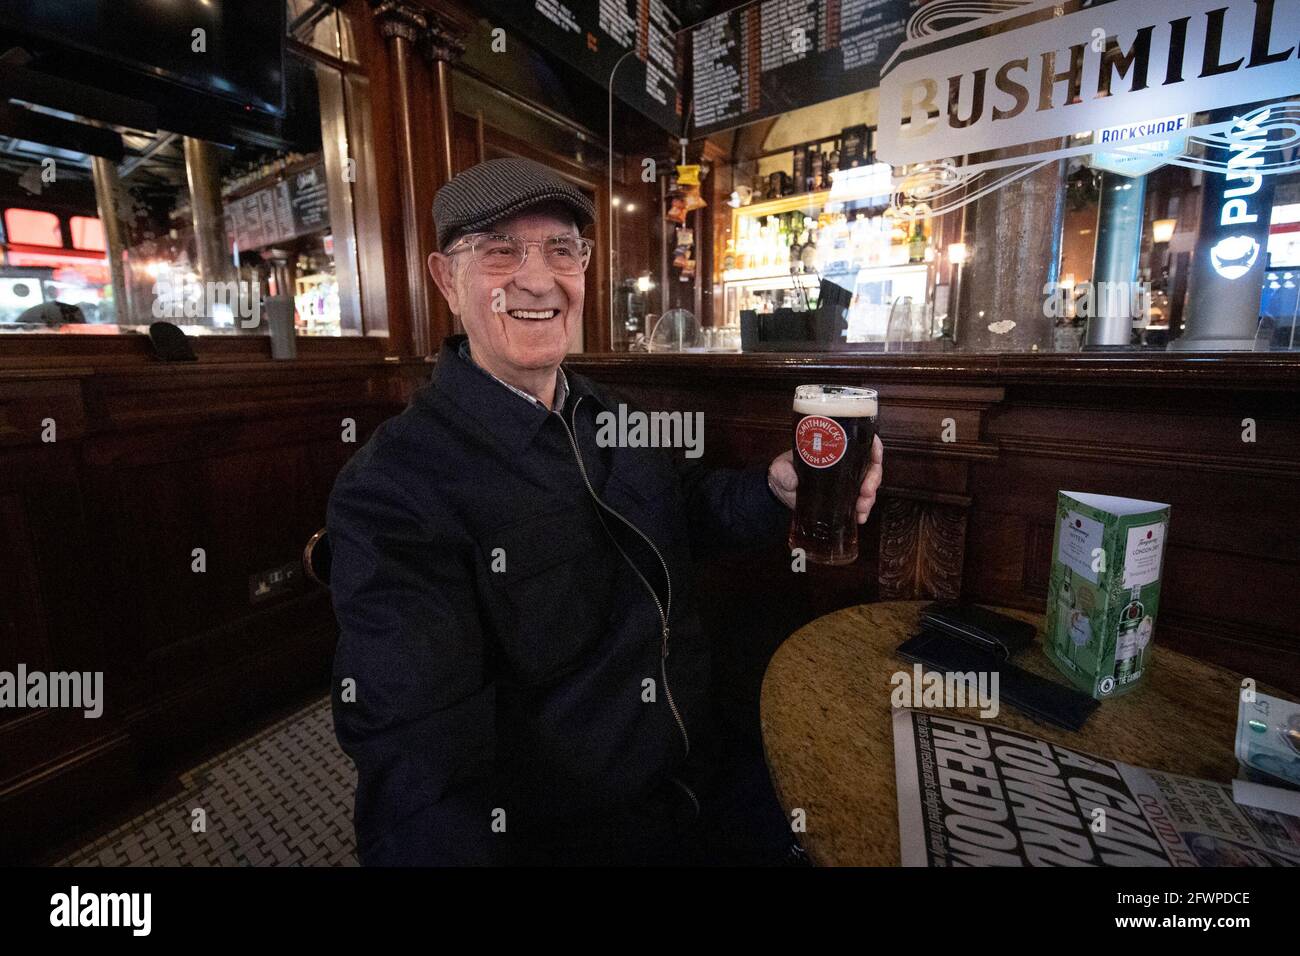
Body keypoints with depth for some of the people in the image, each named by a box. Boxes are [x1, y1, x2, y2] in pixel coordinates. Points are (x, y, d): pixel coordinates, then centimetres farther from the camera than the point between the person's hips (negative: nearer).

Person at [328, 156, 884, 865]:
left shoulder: (620, 419, -3)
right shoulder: (391, 488, -24)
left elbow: (689, 510, 10)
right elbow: (419, 760, -28)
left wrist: (779, 488, -9)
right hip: (550, 837, -5)